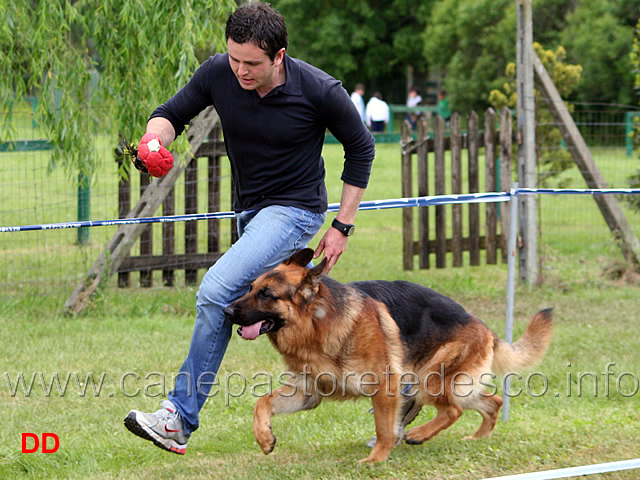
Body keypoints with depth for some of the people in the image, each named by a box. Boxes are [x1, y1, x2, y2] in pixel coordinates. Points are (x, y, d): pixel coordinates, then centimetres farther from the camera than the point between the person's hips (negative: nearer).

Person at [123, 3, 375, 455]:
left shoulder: (319, 91, -20)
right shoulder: (218, 73, -12)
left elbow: (361, 148, -5)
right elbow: (173, 112, 1)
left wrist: (344, 225, -5)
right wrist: (157, 134, -26)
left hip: (295, 209, -7)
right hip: (249, 210, 7)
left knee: (217, 290, -24)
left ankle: (180, 418, -17)